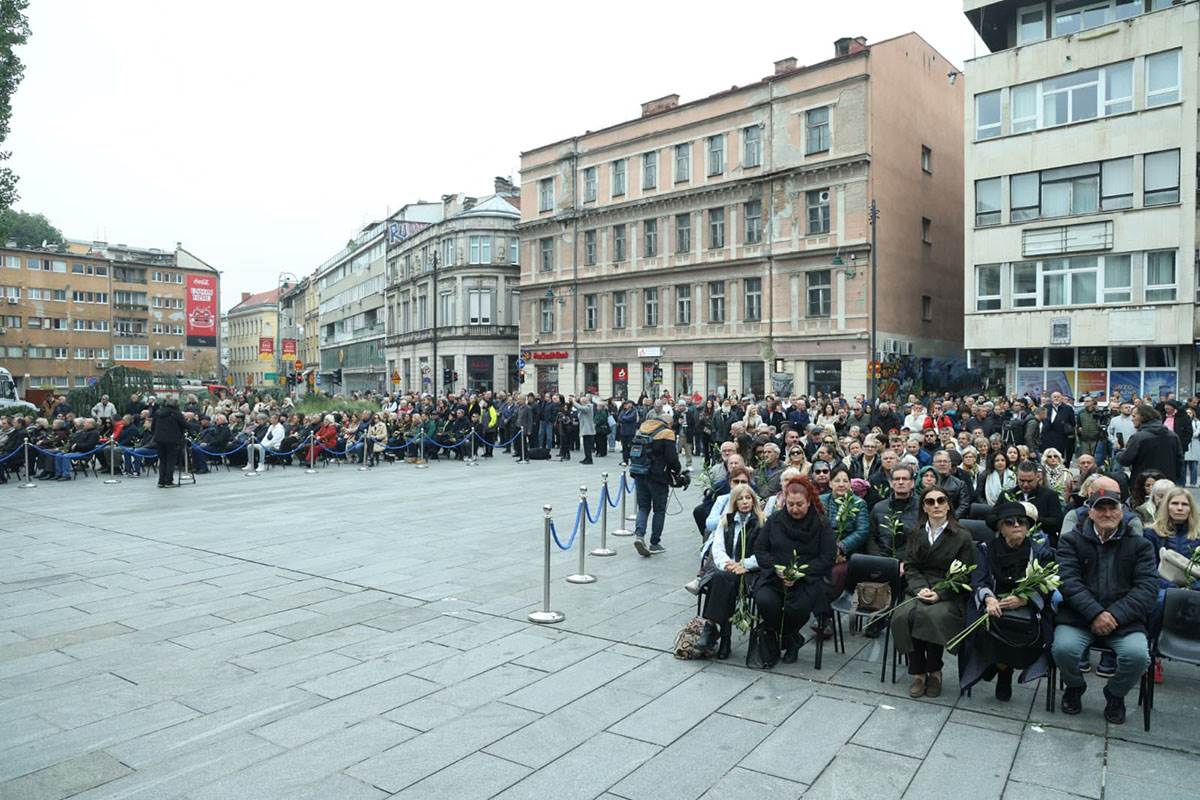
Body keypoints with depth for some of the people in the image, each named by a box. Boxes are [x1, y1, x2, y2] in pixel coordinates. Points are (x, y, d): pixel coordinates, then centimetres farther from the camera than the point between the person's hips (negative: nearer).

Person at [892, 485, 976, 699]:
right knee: (903, 616, -28)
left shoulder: (962, 537, 3)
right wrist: (920, 589, -11)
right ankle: (917, 672, -13)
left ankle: (934, 671, -10)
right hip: (918, 591, 3)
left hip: (949, 596, -3)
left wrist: (940, 594, -15)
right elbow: (910, 567, 9)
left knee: (932, 616, -34)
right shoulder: (915, 534, 14)